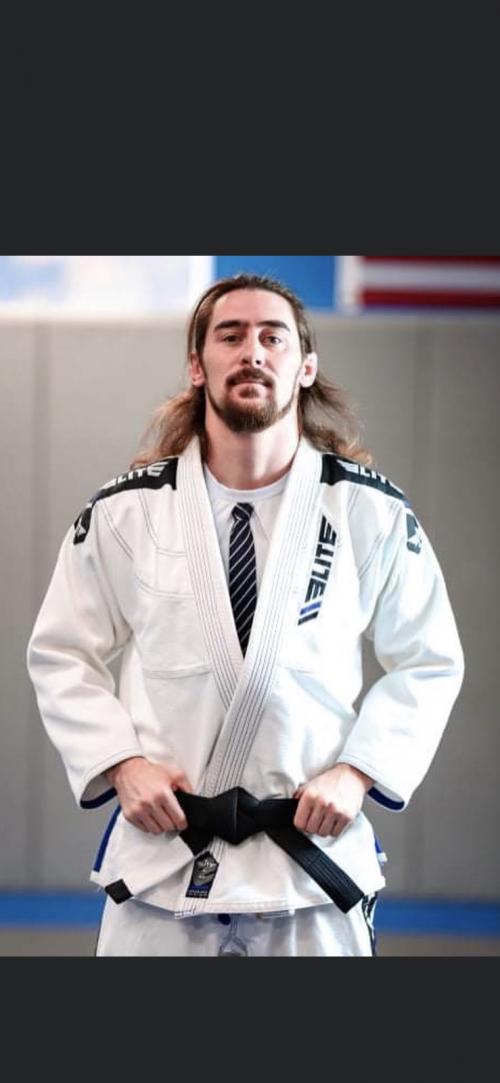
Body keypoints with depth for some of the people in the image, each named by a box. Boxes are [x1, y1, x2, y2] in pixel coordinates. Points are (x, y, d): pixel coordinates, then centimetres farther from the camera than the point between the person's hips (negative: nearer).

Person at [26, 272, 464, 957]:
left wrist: (356, 773, -6)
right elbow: (61, 656, 7)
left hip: (313, 858, 0)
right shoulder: (127, 511, -2)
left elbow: (429, 663, 7)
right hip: (161, 859, 0)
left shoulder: (373, 512, -2)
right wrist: (121, 763, -6)